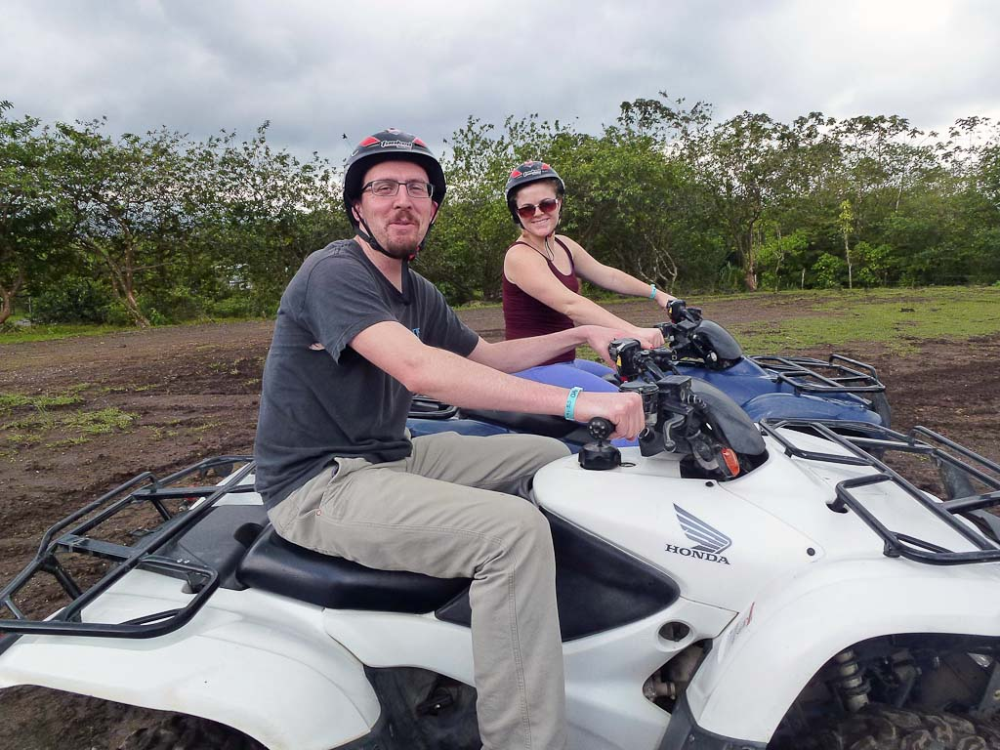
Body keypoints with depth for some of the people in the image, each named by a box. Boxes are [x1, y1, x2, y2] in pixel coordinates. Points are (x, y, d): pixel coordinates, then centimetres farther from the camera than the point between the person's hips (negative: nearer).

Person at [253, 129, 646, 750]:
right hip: (321, 484, -9)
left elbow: (486, 357, 21)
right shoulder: (333, 272, -18)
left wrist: (581, 334, 10)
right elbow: (419, 370, -33)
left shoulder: (419, 294, 11)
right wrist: (576, 403, -36)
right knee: (516, 531, -27)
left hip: (392, 456, 9)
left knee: (550, 457, 10)